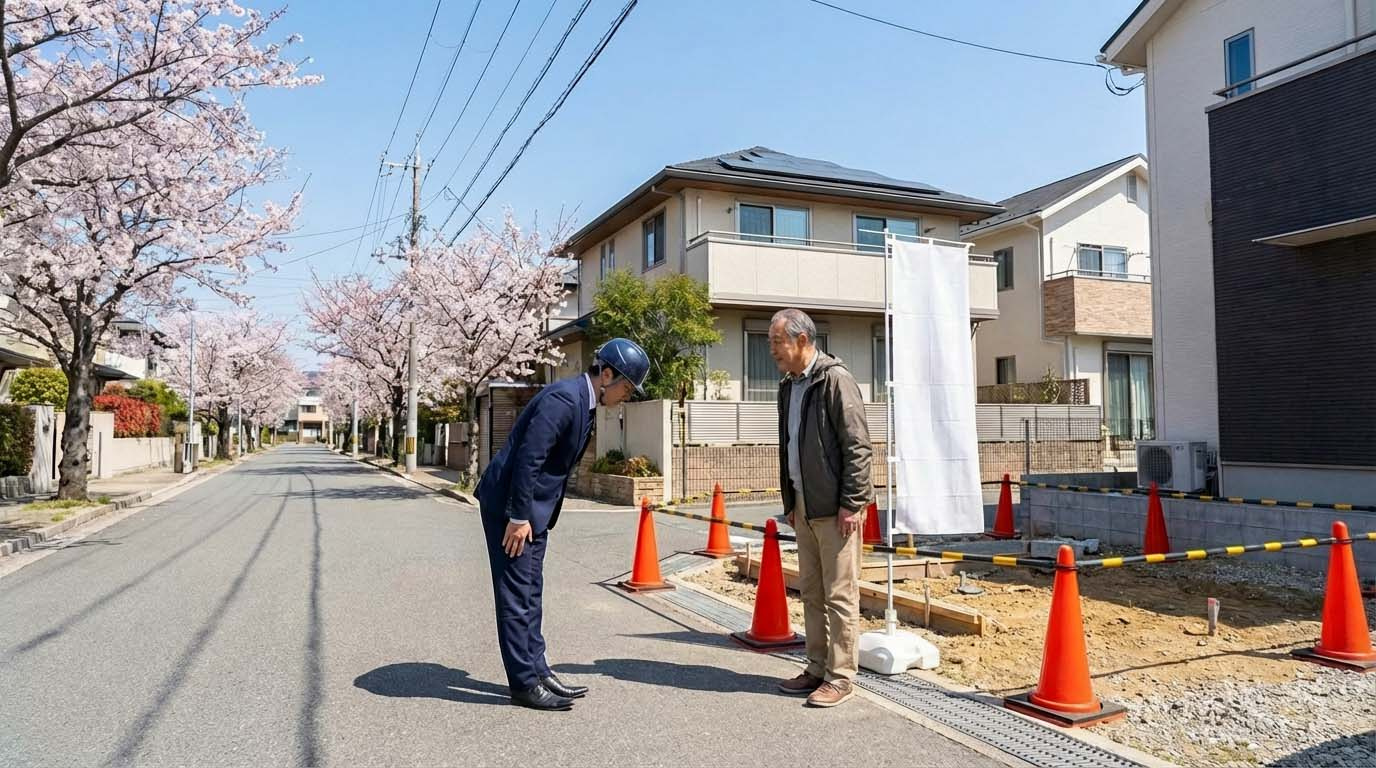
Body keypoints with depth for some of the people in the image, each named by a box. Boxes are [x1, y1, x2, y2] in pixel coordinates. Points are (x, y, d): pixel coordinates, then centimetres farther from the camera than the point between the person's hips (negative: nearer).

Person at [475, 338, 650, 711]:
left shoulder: (582, 401, 9)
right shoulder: (563, 399, -22)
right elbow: (528, 458, -25)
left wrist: (529, 516, 16)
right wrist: (518, 517, -22)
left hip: (532, 506, 10)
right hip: (509, 503, -10)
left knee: (530, 594, 15)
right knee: (516, 595, -1)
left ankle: (536, 670, 24)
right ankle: (525, 683, 8)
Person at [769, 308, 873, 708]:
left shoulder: (835, 379, -12)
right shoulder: (788, 386, 15)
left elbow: (858, 446, -15)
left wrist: (851, 504, -17)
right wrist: (790, 502, 17)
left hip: (835, 508, -8)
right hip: (805, 506, 9)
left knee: (839, 595, 0)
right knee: (811, 591, 14)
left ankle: (841, 677, 10)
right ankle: (817, 668, 25)